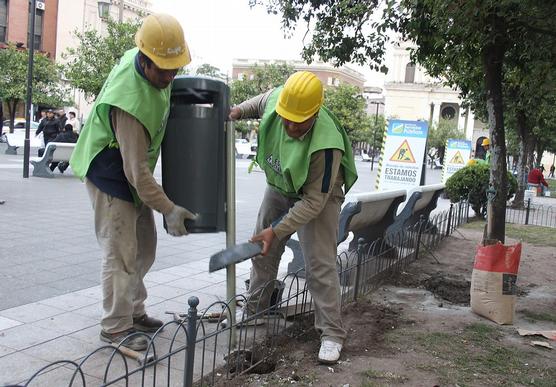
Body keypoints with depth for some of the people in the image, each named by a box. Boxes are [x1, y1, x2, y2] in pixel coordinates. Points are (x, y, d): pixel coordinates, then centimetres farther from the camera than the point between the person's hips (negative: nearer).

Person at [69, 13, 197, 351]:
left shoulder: (144, 61, -9)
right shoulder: (130, 103, -35)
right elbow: (136, 171, -30)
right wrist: (169, 210, -24)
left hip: (134, 172, 9)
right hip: (111, 174, -9)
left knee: (145, 246, 14)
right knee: (121, 253, -7)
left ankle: (134, 312, 26)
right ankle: (116, 327, 6)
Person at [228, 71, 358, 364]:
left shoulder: (326, 144, -41)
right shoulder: (275, 99, -25)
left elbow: (313, 201, -34)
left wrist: (277, 230, -35)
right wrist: (238, 111, -14)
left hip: (319, 195, -6)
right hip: (279, 188, 7)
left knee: (320, 264, -11)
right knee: (262, 249, 14)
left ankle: (332, 333, 1)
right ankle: (253, 309, 33)